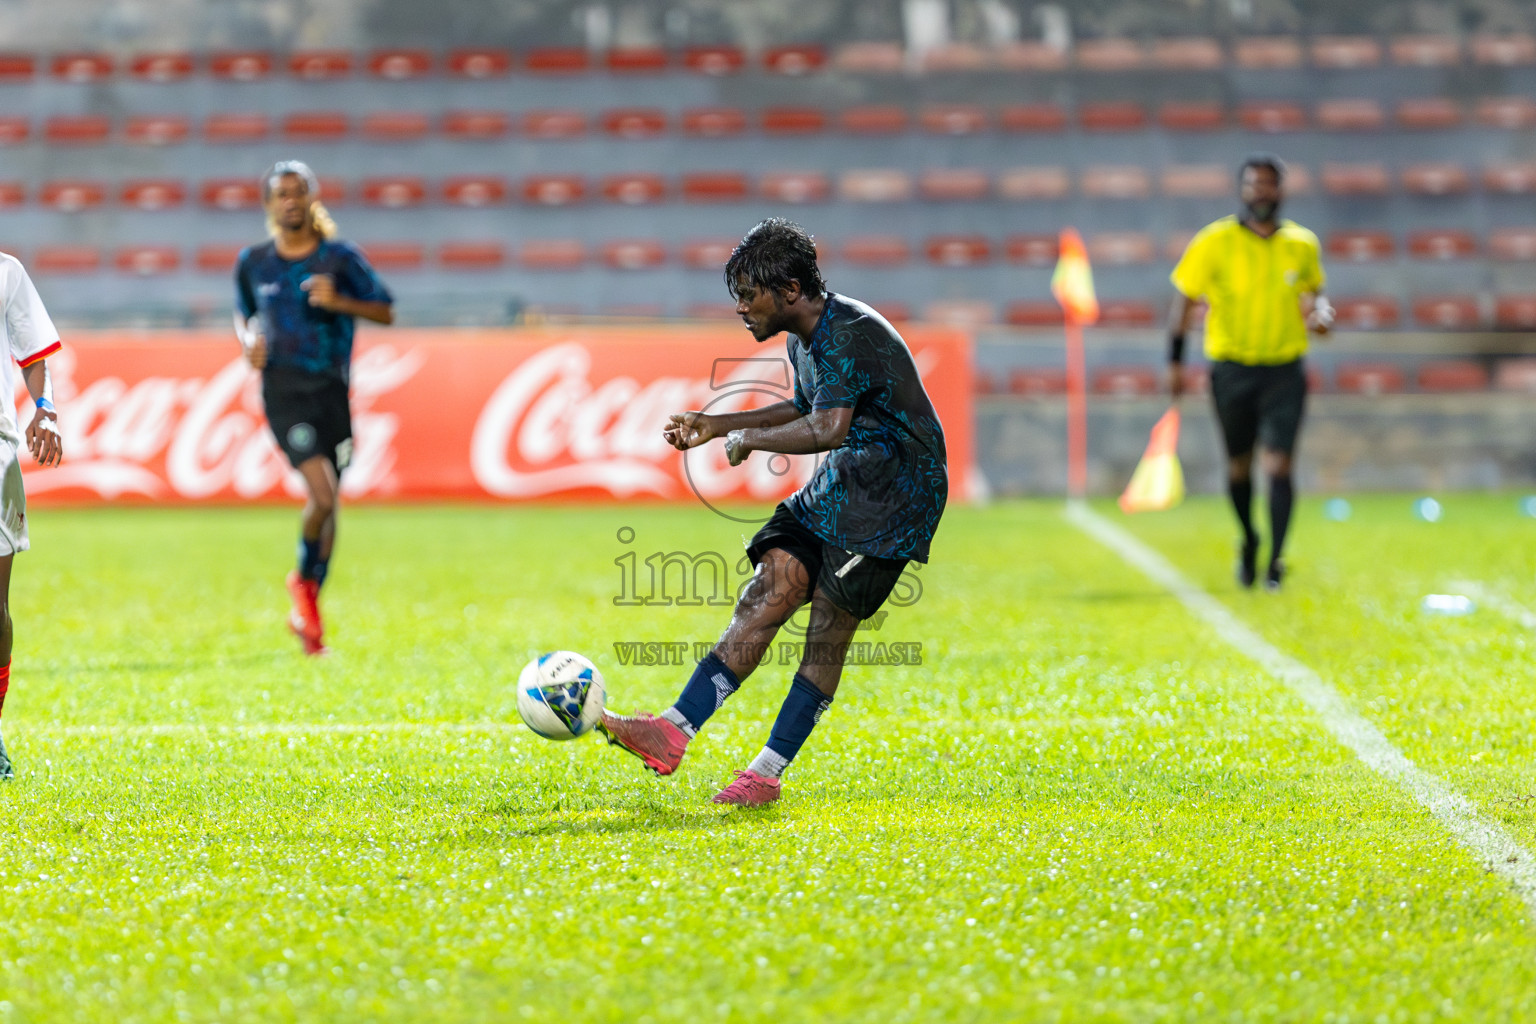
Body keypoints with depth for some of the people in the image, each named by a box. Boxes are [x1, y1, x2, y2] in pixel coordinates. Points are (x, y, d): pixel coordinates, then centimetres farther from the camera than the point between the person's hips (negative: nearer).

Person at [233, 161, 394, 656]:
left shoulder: (339, 258, 2)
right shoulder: (253, 263, 6)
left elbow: (386, 312, 4)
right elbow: (243, 312, 24)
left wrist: (338, 301, -12)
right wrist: (248, 339, 2)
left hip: (331, 390, 2)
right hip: (283, 391, -2)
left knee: (327, 503, 5)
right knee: (322, 495, -20)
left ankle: (307, 610, 23)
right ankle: (303, 581, 8)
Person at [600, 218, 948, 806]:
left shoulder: (851, 334, -21)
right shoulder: (804, 340, 11)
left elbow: (828, 429, -33)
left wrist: (750, 437, -17)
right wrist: (718, 425, 25)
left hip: (895, 489, -9)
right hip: (839, 487, 9)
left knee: (830, 626, -12)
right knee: (769, 590, -5)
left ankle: (767, 773, -10)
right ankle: (674, 732, -11)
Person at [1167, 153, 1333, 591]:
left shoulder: (1302, 244, 2)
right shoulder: (1215, 242, -6)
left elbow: (1314, 289, 20)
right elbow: (1185, 300, 1)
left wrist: (1321, 311, -3)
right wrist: (1175, 362, -2)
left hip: (1284, 370, 0)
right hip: (1232, 369, 0)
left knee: (1278, 464, -11)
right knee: (1239, 464, 10)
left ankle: (1275, 562, -6)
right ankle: (1248, 542, 36)